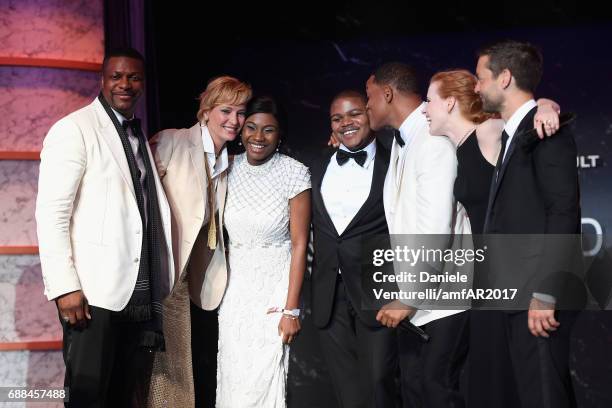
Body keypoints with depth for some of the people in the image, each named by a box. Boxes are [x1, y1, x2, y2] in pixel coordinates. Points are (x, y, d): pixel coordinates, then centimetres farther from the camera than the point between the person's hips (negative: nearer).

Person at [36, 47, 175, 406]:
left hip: (140, 296, 7)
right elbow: (50, 215, -11)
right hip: (94, 295, -7)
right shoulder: (74, 129, -4)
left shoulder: (139, 136, 18)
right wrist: (65, 287, -19)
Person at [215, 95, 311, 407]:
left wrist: (291, 310, -13)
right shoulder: (230, 168, 1)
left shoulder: (294, 173, -11)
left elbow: (299, 244, -10)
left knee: (263, 377, -4)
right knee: (233, 375, 6)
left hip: (275, 286, -4)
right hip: (235, 287, 4)